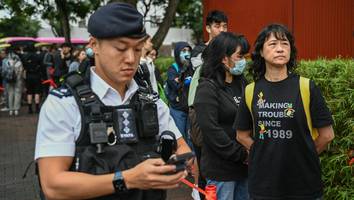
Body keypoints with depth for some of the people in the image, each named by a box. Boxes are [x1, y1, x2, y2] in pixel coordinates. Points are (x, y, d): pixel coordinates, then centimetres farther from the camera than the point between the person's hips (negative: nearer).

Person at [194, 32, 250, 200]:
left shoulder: (241, 83, 10)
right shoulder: (207, 88, -11)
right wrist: (242, 155, -14)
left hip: (245, 166, 6)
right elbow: (211, 130, -18)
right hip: (221, 169, -6)